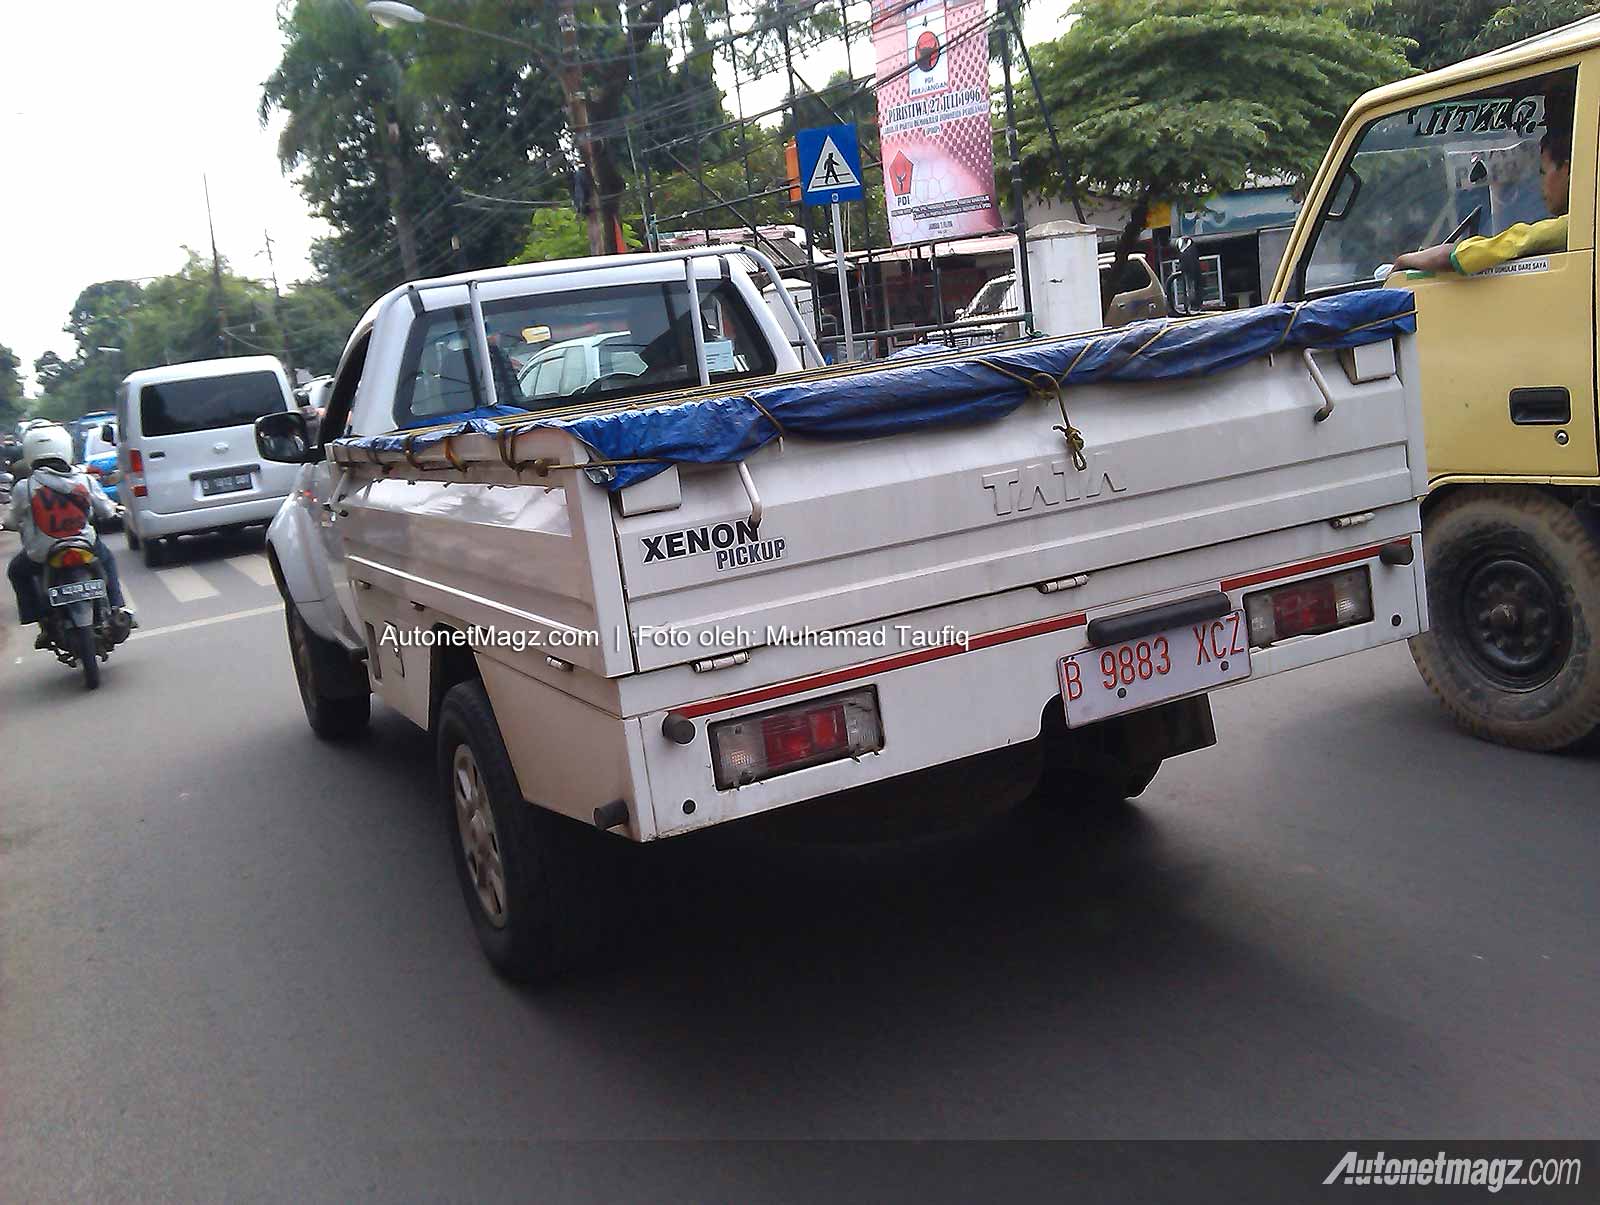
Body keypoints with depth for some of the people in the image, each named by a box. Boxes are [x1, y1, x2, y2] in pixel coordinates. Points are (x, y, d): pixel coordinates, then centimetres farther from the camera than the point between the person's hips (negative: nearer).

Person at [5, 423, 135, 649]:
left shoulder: (23, 488, -10)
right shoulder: (85, 481, -6)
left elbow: (11, 522, 2)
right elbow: (106, 511, 6)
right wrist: (113, 506, 30)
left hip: (41, 555, -1)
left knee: (17, 571, 30)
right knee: (107, 560, 33)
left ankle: (43, 623, 18)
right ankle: (119, 611, 18)